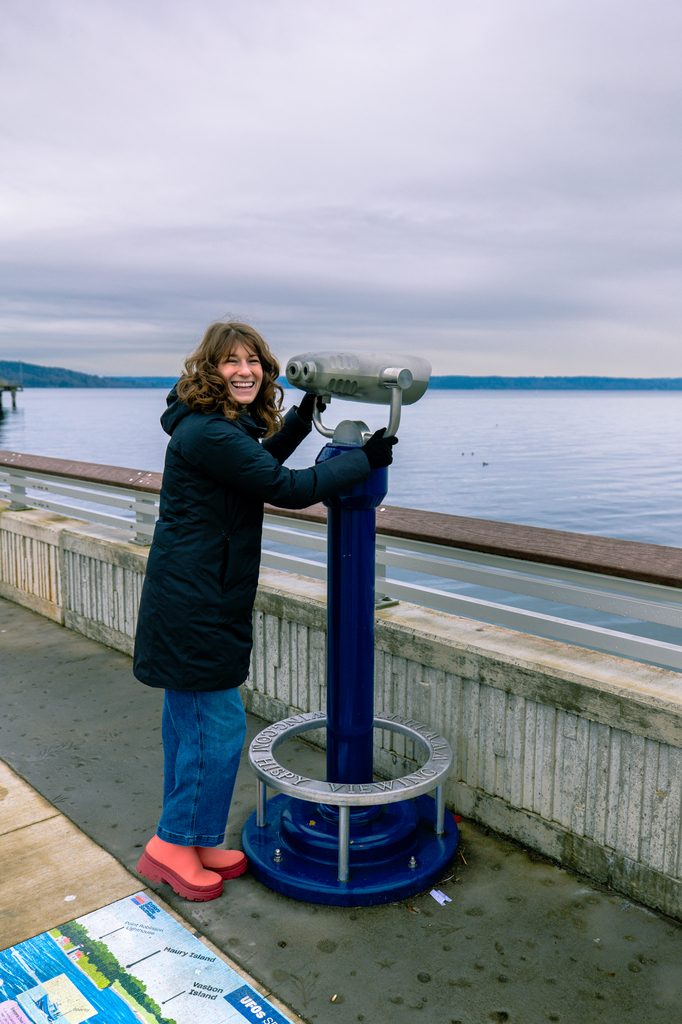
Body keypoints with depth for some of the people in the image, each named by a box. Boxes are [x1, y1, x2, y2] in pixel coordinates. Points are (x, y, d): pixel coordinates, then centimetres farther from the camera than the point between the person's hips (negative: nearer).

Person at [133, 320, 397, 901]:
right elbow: (286, 488, -21)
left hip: (192, 597, 11)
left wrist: (304, 414, 26)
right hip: (196, 603, -11)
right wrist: (366, 460, -11)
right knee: (220, 726, -1)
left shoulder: (227, 426, 10)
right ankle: (173, 845, 17)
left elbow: (258, 464, 30)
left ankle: (189, 844, 33)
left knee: (188, 721, 18)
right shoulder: (207, 433, -21)